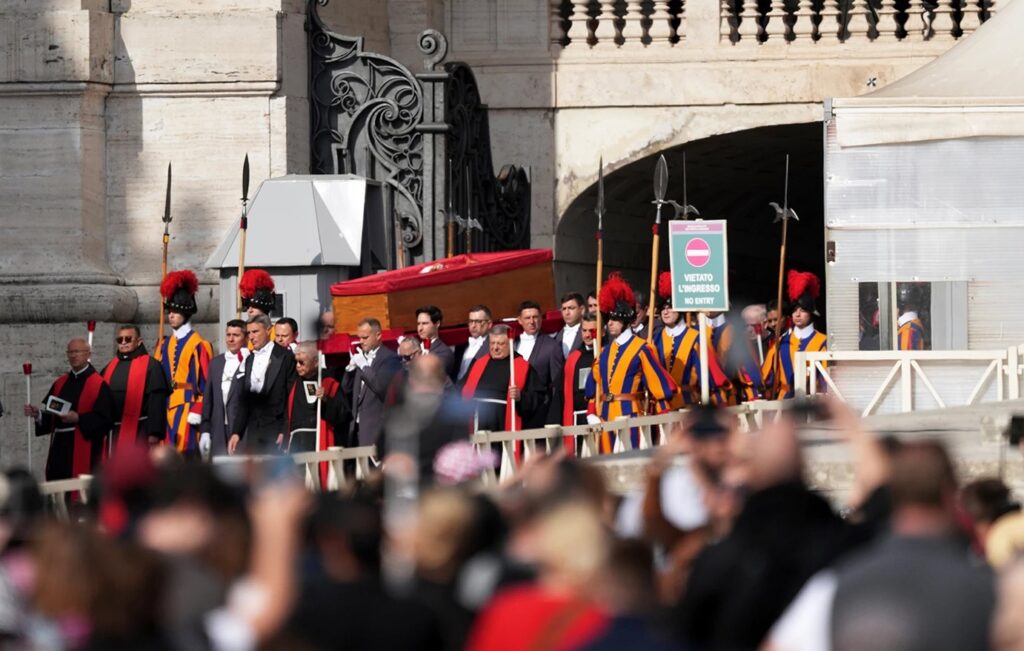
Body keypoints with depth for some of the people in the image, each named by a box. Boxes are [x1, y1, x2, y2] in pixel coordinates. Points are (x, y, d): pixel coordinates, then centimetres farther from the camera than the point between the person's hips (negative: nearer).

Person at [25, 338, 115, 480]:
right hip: (60, 448, 7)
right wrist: (38, 414, -5)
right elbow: (49, 414, 15)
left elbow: (104, 418, -14)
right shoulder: (60, 383, 13)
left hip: (83, 450, -7)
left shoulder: (98, 385, -7)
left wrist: (78, 419, -22)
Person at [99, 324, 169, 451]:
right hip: (113, 434, 7)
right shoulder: (110, 367, 15)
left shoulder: (150, 366, -5)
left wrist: (154, 433, -17)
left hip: (138, 435, -7)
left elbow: (156, 402, -11)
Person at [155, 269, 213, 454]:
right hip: (166, 411, 6)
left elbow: (205, 383, -8)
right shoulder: (165, 345, 15)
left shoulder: (199, 345, -5)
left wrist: (196, 412, -14)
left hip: (187, 409, -6)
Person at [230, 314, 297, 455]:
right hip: (254, 431, 5)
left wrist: (285, 432, -13)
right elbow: (243, 401, 17)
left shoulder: (285, 357, -2)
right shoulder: (249, 361, 16)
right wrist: (236, 432, 9)